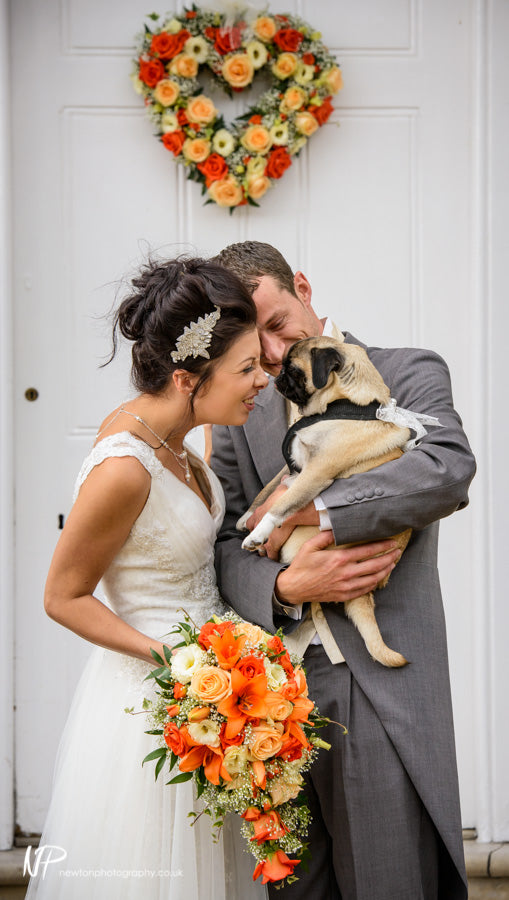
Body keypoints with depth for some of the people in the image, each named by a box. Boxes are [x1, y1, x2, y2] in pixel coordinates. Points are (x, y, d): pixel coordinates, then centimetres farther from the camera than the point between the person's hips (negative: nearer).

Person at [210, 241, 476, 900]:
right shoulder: (241, 414, 14)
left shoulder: (408, 374, 1)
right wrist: (284, 585, -15)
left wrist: (299, 509, -15)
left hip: (383, 685, -4)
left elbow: (448, 468, -20)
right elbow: (222, 545, 7)